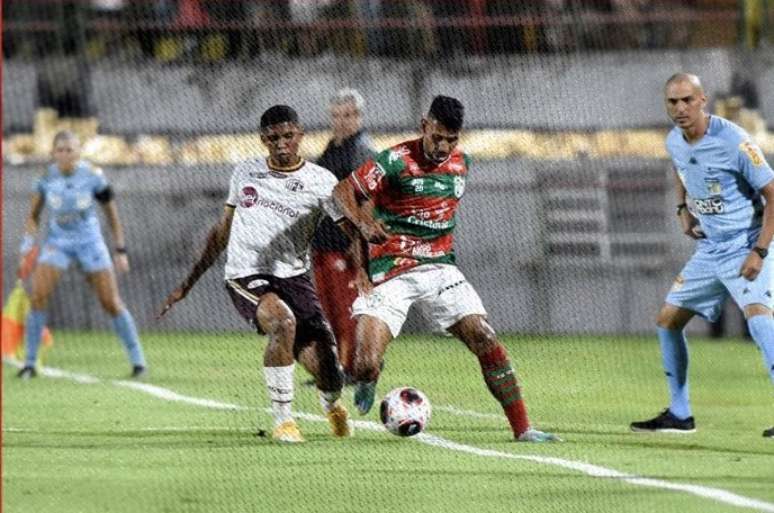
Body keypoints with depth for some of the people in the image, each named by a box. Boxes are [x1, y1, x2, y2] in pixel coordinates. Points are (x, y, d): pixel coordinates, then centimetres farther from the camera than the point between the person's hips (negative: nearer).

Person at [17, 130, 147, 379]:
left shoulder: (93, 176, -13)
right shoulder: (46, 177, -8)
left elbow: (111, 212, -1)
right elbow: (33, 216, 6)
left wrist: (120, 250, -2)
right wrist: (28, 243, -9)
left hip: (89, 241, -1)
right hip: (57, 243, 1)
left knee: (111, 302, -3)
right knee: (38, 297, -16)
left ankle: (138, 359, 10)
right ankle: (30, 363, -6)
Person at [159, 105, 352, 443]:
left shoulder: (319, 181, 2)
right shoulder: (245, 174, 10)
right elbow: (221, 232, 20)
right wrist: (187, 284, 21)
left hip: (293, 276, 0)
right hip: (246, 276, 0)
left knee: (329, 380, -9)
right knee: (283, 323, -36)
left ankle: (331, 405, 33)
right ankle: (282, 420, -21)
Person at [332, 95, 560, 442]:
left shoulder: (461, 164, 8)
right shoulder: (395, 161, -11)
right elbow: (342, 191, -10)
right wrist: (363, 222, -28)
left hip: (440, 269, 5)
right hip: (391, 272, -4)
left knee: (486, 341, -10)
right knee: (365, 367, -15)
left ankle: (522, 428, -5)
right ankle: (367, 382, 24)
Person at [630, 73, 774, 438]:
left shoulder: (733, 141, -19)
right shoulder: (674, 142, 2)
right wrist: (683, 209, 9)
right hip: (707, 250, 8)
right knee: (667, 320, 11)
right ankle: (679, 415, 26)